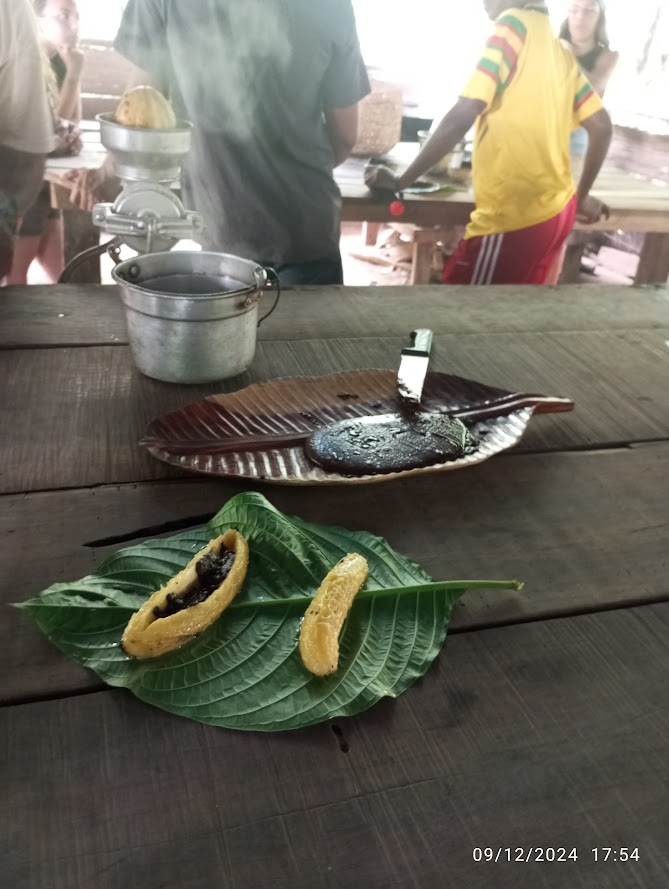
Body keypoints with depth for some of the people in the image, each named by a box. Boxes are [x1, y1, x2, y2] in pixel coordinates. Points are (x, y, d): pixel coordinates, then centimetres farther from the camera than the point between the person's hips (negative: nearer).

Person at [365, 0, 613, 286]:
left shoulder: (513, 23, -7)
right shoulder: (560, 51, 13)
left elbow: (462, 117, -15)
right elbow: (601, 127, 14)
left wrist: (399, 181, -9)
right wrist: (581, 197, 23)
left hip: (513, 216, -8)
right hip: (556, 210, 8)